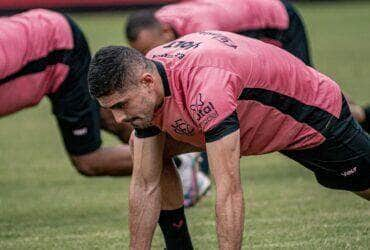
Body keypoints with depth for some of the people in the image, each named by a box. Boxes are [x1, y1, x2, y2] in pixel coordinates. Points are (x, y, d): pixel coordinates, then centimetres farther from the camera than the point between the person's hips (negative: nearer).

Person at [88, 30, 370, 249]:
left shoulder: (204, 88, -45)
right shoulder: (143, 77, -19)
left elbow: (229, 190, -45)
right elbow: (145, 185, -12)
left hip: (315, 118, -7)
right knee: (143, 149, -2)